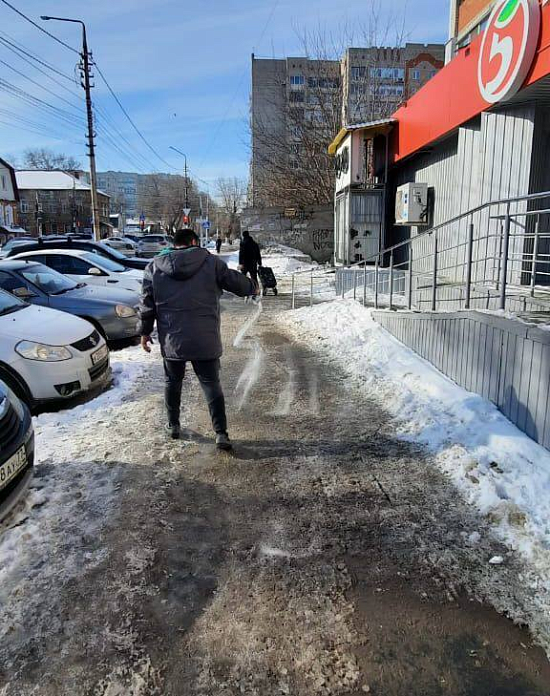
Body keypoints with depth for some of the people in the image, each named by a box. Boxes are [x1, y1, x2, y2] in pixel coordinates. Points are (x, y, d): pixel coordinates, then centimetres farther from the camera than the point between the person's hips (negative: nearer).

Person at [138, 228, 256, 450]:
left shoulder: (155, 267, 3)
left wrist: (145, 332, 14)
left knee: (172, 382, 21)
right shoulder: (210, 262, -3)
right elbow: (235, 281, 5)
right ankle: (221, 433, 5)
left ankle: (173, 425, 33)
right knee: (211, 384, 8)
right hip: (205, 340, -1)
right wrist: (252, 288, 25)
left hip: (172, 340, 2)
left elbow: (147, 304, 5)